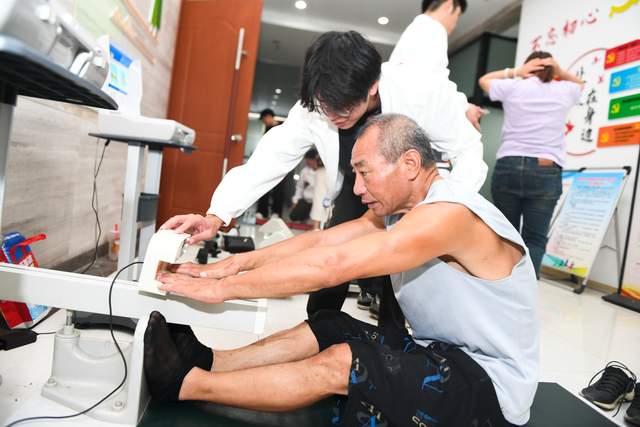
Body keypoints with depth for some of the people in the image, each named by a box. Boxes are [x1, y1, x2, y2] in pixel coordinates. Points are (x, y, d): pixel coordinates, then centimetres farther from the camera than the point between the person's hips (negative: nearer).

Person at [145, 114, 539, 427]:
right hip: (443, 352, 8)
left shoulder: (448, 213, -27)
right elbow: (319, 241, -2)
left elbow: (329, 266, -32)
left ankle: (187, 382, -10)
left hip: (492, 382, -8)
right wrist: (230, 265, -8)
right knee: (326, 329, -2)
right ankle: (207, 363, 3)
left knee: (339, 363, -22)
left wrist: (222, 289, -25)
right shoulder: (396, 212, 2)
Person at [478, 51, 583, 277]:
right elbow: (579, 84, 37)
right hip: (546, 172, 0)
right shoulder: (564, 92, 11)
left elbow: (484, 80, 26)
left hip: (508, 167, 0)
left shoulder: (513, 87, 6)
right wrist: (558, 70, 19)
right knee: (535, 239, 0)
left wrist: (515, 72, 17)